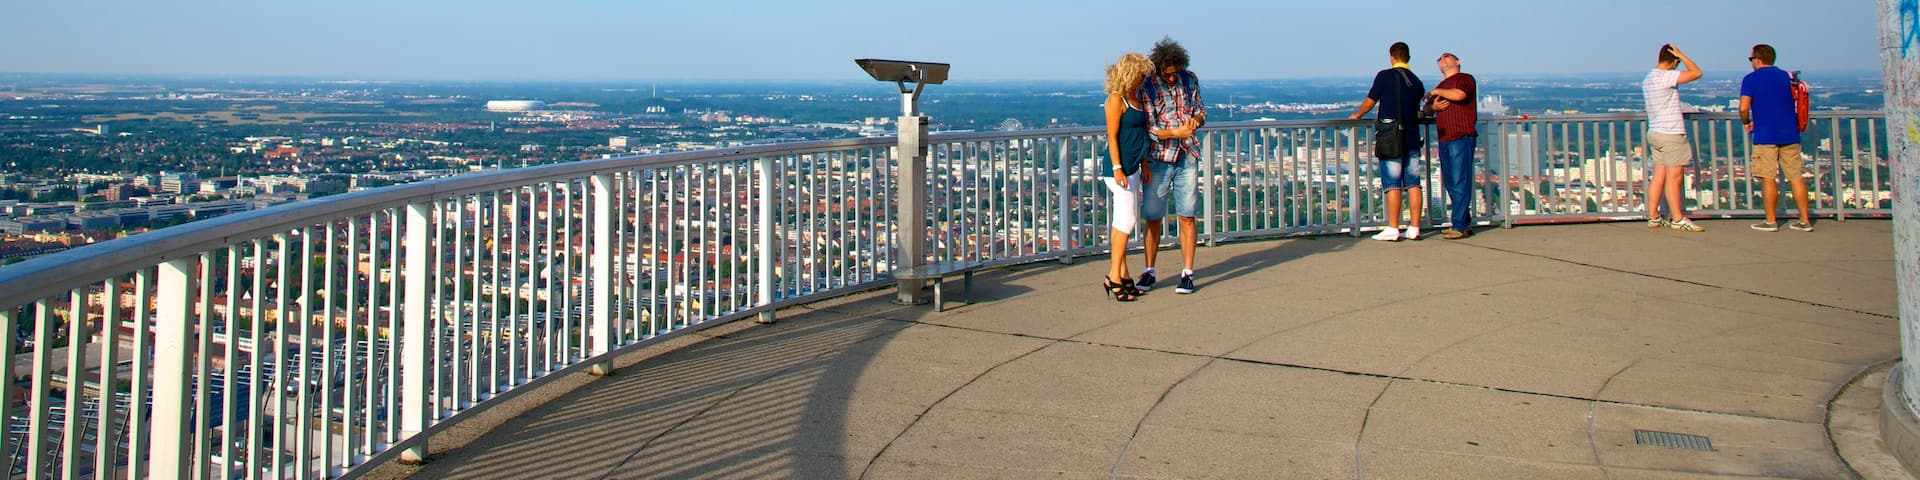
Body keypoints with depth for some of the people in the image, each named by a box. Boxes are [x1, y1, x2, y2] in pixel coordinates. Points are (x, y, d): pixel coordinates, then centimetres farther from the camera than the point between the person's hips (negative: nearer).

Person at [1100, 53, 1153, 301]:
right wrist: (1117, 168, -21)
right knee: (1127, 219, -10)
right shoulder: (1116, 99, -11)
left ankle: (1123, 274, 18)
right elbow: (1112, 137, -15)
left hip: (1132, 166, 9)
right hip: (1120, 166, -9)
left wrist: (1144, 164, 20)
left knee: (1124, 220, 12)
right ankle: (1114, 276, -5)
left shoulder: (1136, 98, 15)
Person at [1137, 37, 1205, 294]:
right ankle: (1149, 272, 16)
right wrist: (1176, 132, -25)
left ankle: (1187, 274, 7)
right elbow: (1148, 129, -11)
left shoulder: (1190, 80, 3)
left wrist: (1197, 117, -8)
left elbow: (1199, 107, 15)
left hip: (1187, 158, 2)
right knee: (1152, 218, 3)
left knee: (1187, 217, 1)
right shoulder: (1147, 87, -8)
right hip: (1158, 159, -2)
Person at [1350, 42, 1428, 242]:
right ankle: (1415, 229, 6)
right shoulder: (1417, 81, 10)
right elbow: (1419, 110, 16)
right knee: (1413, 184, 6)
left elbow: (1370, 101, -1)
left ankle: (1393, 229, -6)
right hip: (1412, 138, 5)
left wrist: (1357, 115, 16)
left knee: (1393, 185, -5)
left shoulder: (1385, 76, -5)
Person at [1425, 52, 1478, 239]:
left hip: (1462, 137, -8)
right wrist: (1433, 106, 2)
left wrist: (1437, 92, -2)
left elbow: (1458, 94, -19)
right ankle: (1465, 222, 15)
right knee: (1450, 183, 8)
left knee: (1460, 181, -11)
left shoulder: (1465, 79, 2)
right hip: (1444, 140, 8)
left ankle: (1459, 225, -14)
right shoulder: (1441, 86, 25)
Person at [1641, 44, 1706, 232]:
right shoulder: (1666, 77, -16)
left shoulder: (1648, 79, 12)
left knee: (1659, 176, 10)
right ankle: (1678, 219, 0)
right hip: (1671, 134, -9)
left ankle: (1653, 217, 12)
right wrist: (1681, 55, -6)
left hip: (1654, 132, 9)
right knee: (1673, 178, -4)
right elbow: (1697, 73, -17)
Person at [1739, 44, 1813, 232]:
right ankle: (1805, 220, 7)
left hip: (1766, 136, -5)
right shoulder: (1787, 76, 13)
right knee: (1796, 176, 6)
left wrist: (1747, 122, 8)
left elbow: (1744, 108, -11)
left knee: (1768, 178, 0)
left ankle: (1771, 221, 1)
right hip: (1790, 134, 5)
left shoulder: (1751, 79, -3)